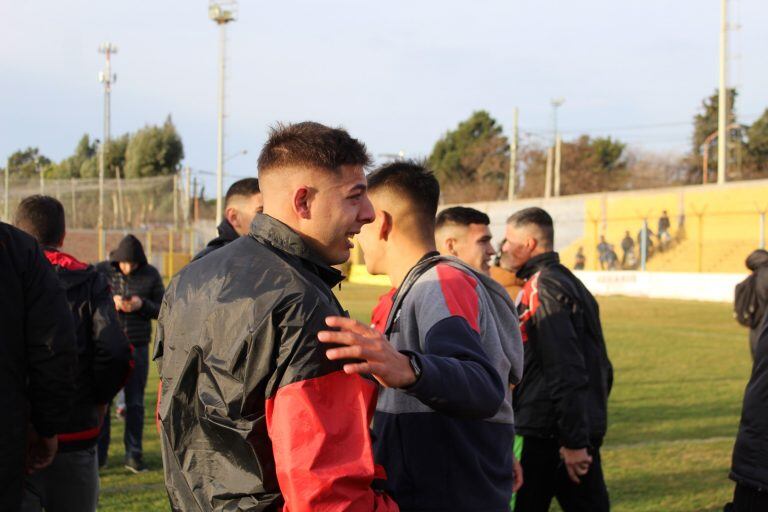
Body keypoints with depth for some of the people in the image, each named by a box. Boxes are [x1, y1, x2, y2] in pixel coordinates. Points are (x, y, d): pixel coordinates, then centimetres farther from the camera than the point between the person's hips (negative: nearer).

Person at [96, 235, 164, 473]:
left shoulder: (151, 275, 2)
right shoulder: (101, 271, 0)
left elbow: (163, 310, 6)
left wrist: (142, 304, -14)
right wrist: (110, 302, -17)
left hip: (138, 348, 1)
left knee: (135, 403, 4)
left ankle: (134, 455, 11)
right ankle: (98, 454, 9)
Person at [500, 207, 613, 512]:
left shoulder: (542, 288, -13)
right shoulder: (570, 282, 16)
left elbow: (564, 371, -20)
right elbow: (602, 368, 19)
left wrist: (573, 441, -21)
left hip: (543, 434, -9)